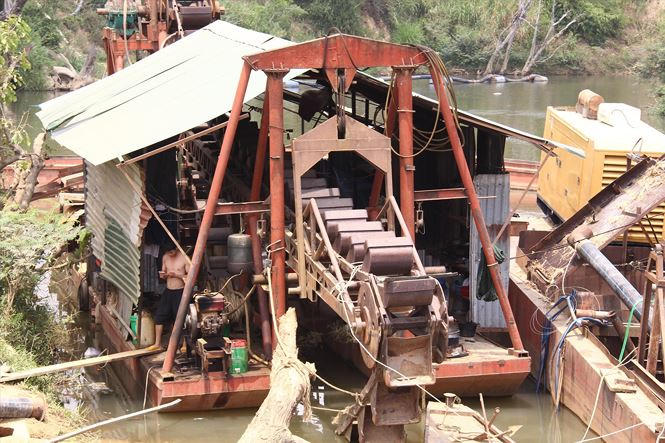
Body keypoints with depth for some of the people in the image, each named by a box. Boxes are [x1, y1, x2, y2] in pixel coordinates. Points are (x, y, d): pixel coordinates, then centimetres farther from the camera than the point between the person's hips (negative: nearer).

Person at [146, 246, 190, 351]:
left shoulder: (184, 258, -12)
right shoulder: (165, 257, 5)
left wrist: (176, 275, -22)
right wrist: (163, 275, -6)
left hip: (179, 292, -6)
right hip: (168, 291, 6)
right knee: (159, 316, 4)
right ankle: (157, 344, 14)